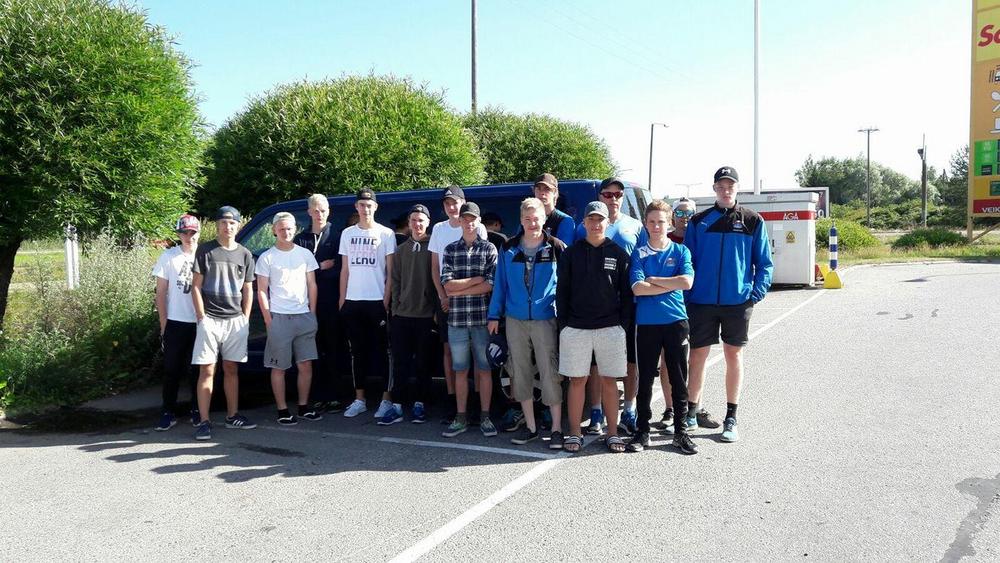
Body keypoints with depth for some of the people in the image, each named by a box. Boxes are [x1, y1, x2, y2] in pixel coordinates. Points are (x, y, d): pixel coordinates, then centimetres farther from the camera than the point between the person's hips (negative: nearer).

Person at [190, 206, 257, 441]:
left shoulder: (244, 254, 11)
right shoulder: (205, 251, 2)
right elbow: (196, 286, 0)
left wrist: (246, 318, 5)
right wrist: (201, 317, -7)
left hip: (236, 320, 3)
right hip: (210, 319, -3)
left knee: (231, 369, 11)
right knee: (207, 370, -3)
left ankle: (232, 416, 20)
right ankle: (204, 422, -1)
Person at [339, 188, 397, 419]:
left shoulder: (386, 234, 1)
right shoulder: (347, 234, 11)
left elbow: (390, 272, -1)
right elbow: (345, 269, 13)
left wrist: (386, 301, -8)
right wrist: (342, 299, 6)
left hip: (377, 301, -3)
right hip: (352, 302, 4)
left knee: (383, 351, 0)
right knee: (358, 351, 9)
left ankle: (387, 399, 7)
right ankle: (359, 400, 16)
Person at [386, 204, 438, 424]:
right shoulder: (401, 250, 11)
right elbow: (395, 280, 12)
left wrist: (437, 309, -6)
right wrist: (396, 305, 3)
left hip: (426, 315, -3)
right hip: (402, 315, 3)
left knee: (423, 363, 6)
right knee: (400, 363, 4)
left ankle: (420, 404, 16)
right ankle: (397, 406, 9)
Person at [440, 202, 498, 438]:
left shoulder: (489, 249, 2)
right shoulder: (450, 250, 7)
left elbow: (490, 285, -8)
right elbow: (447, 284, -3)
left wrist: (459, 290, -8)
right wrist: (477, 279, -6)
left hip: (482, 318, -2)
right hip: (456, 319, 2)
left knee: (484, 369, 5)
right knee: (460, 371, 8)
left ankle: (485, 417, 15)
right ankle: (461, 418, 17)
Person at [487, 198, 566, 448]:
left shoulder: (556, 249, 0)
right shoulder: (509, 249, 7)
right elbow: (500, 284, 11)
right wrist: (494, 315, 7)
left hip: (545, 320, -3)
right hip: (515, 321, 3)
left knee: (550, 373, -5)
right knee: (520, 373, 9)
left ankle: (556, 429, 4)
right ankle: (530, 426, 20)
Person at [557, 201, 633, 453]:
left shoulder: (618, 254, 5)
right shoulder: (571, 253, 5)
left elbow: (626, 293, 6)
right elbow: (562, 291, 5)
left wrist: (624, 323, -1)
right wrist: (563, 324, 0)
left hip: (610, 328, 0)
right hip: (575, 328, 0)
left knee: (609, 381, 5)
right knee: (577, 381, 4)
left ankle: (613, 433, 14)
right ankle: (574, 433, 12)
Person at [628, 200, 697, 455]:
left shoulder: (681, 251, 5)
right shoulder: (638, 254, 4)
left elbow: (687, 282, -12)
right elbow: (638, 288, -10)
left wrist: (653, 280, -8)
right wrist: (671, 285, -9)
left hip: (676, 321, 0)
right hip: (646, 324, 0)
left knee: (679, 378, 6)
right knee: (645, 379, 6)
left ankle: (681, 431, 17)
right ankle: (642, 431, 16)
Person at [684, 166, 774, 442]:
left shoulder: (752, 221, 3)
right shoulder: (699, 221, 5)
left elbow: (764, 262, 5)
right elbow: (688, 261, 6)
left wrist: (757, 292, -7)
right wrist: (686, 296, -2)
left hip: (738, 301, 0)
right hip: (702, 300, 1)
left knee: (734, 356, 8)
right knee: (697, 356, 5)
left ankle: (731, 419, 18)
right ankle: (690, 414, 18)